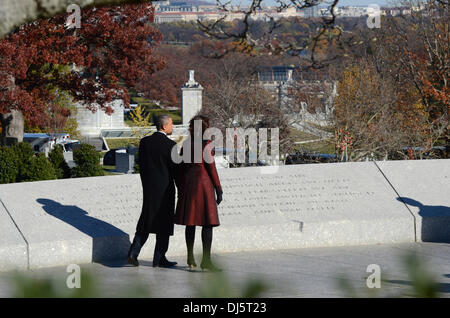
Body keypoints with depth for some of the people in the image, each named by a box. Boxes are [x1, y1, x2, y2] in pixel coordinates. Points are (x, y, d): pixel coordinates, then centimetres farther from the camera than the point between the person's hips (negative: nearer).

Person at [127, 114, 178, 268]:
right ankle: (159, 259, 8)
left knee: (146, 221, 13)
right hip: (165, 189, -5)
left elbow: (141, 165, 8)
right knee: (164, 223, 5)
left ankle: (133, 253, 1)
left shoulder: (144, 142, 3)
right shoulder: (170, 145, -13)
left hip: (149, 187, 5)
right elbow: (175, 168, -9)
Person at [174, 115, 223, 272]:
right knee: (208, 223, -4)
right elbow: (211, 167, -11)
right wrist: (218, 189, -5)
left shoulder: (186, 144, 8)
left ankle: (190, 259, 16)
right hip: (203, 182, -6)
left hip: (188, 182, 6)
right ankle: (206, 260, -10)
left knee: (190, 223, 12)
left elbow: (181, 167, 11)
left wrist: (180, 188, 19)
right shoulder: (206, 144, -9)